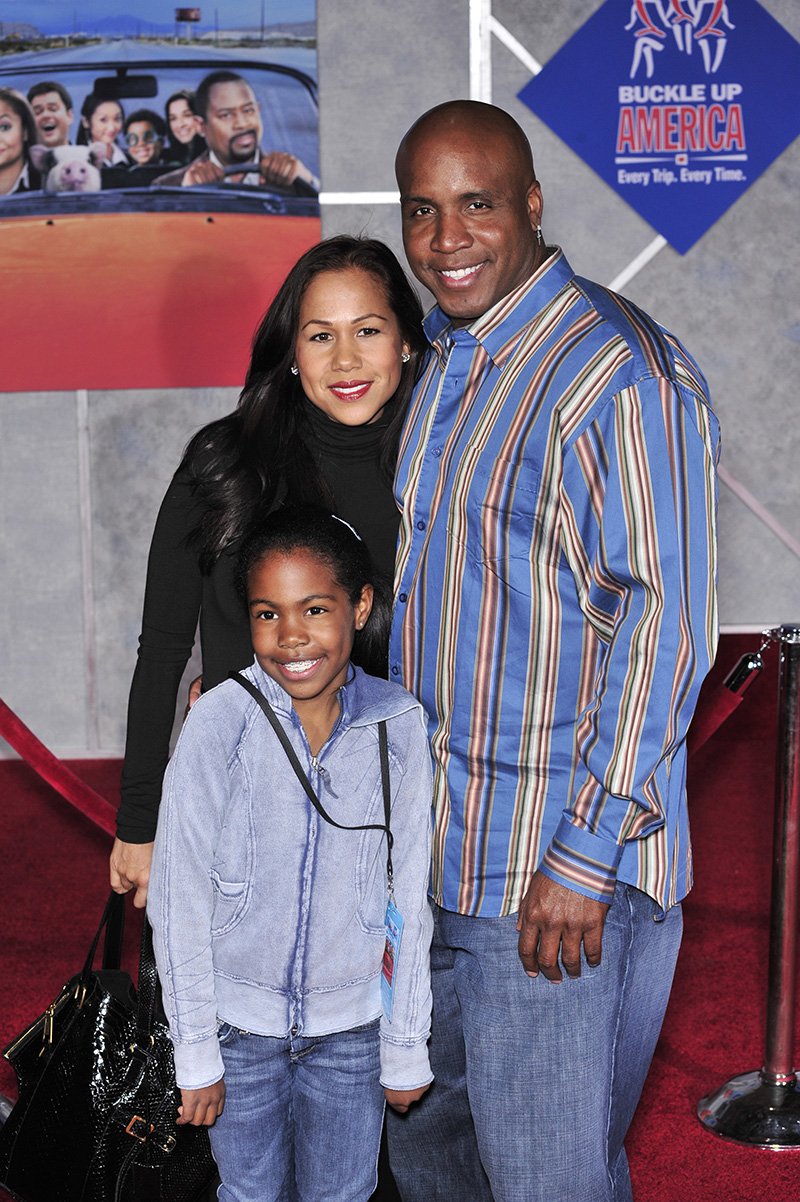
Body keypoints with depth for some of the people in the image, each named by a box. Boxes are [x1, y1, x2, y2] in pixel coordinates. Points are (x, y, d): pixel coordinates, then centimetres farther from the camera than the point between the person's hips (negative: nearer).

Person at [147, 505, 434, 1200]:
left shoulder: (399, 725, -11)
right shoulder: (219, 723, -17)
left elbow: (408, 897, -4)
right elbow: (179, 899, -10)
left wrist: (406, 1047, 2)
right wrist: (195, 1052, -7)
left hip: (352, 1026, 1)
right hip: (241, 1019, -1)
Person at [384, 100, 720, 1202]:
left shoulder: (621, 374, -17)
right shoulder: (446, 367, 11)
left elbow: (666, 620, -20)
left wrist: (585, 857, -21)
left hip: (558, 873, -8)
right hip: (435, 854, 9)